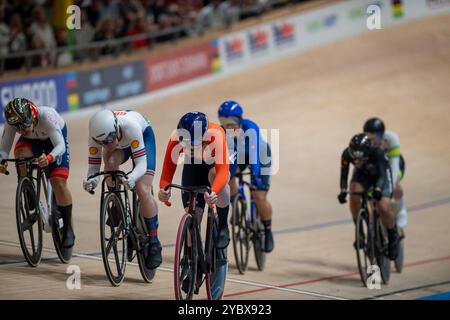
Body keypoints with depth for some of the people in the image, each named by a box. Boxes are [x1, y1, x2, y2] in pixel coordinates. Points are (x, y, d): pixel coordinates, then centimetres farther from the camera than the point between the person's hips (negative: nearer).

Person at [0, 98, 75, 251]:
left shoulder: (46, 116, -41)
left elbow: (60, 145, -42)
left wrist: (49, 158, -62)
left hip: (55, 138, -3)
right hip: (32, 141, 3)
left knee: (58, 182, -17)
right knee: (20, 153, -32)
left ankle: (68, 229, 1)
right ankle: (31, 206, -16)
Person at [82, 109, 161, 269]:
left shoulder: (130, 125, -44)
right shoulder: (96, 135, -33)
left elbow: (141, 164, -43)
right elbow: (93, 166, -27)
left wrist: (132, 178, -63)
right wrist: (90, 180, -50)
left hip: (144, 135, -3)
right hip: (120, 143, 3)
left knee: (143, 190, -19)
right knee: (110, 162, -34)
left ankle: (154, 243, -6)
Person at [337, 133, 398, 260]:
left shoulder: (377, 153, -38)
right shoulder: (347, 154, -30)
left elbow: (382, 174, -41)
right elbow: (344, 174, -24)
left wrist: (378, 189, -59)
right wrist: (343, 191, -40)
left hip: (381, 174, -3)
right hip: (362, 174, 3)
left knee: (383, 208, -21)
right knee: (354, 194, -29)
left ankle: (393, 237, 7)